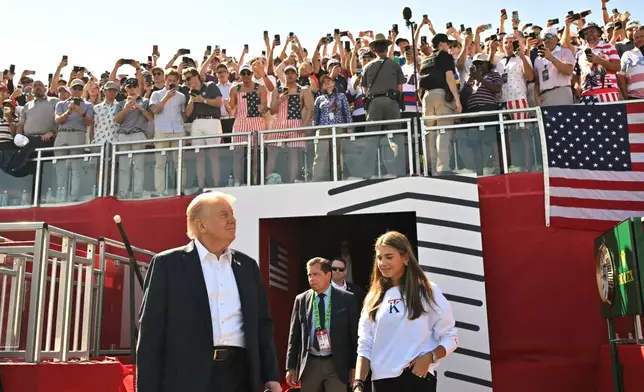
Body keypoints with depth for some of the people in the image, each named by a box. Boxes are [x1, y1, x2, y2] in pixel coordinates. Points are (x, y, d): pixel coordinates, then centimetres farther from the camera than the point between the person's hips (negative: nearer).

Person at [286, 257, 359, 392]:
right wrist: (291, 367, 4)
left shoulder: (347, 299, 0)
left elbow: (354, 334, 2)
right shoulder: (301, 300, 5)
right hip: (309, 365, 2)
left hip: (337, 365, -2)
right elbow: (294, 336, 8)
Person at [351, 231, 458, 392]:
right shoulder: (373, 298, 12)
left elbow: (450, 337, 2)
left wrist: (429, 357, -16)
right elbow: (365, 346, 9)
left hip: (418, 378, -4)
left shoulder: (428, 291, 2)